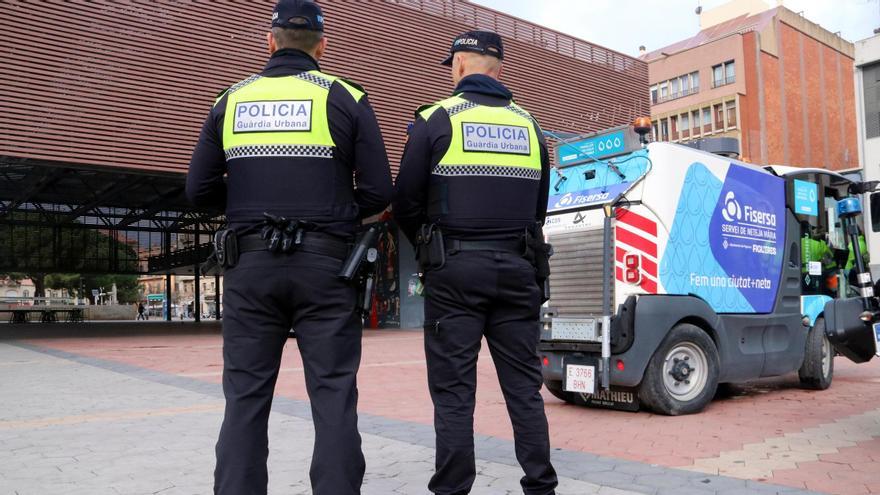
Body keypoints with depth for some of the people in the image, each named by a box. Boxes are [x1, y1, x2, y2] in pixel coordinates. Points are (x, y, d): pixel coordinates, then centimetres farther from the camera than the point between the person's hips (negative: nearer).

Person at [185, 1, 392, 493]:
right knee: (333, 396, 3)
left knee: (246, 397, 9)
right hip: (324, 265, -2)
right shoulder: (345, 98, 1)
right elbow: (378, 193, -3)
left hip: (251, 266, 3)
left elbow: (200, 189, 9)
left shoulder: (231, 100, 9)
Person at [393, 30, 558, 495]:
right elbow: (539, 206, 16)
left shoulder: (436, 120, -1)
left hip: (455, 269, -4)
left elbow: (406, 203, -1)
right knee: (523, 385, 11)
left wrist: (428, 247, 16)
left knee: (453, 390, 2)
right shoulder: (528, 125, 13)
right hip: (515, 268, 4)